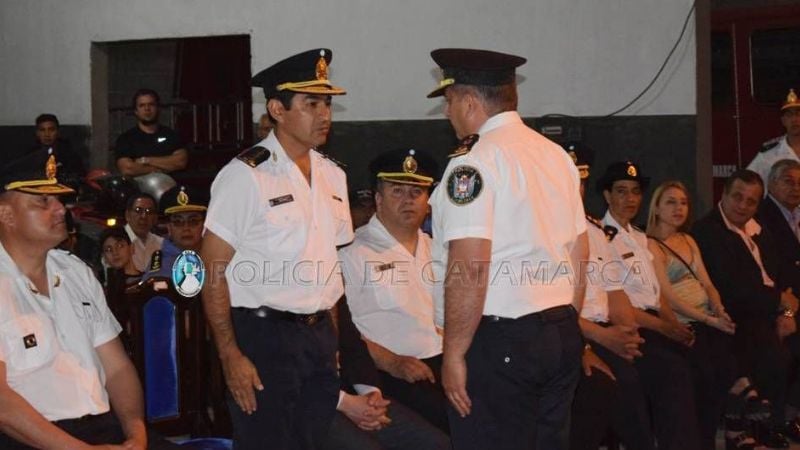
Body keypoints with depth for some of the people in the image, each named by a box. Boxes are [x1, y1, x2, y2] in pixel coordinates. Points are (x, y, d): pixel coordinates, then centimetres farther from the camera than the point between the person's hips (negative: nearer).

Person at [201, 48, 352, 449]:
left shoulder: (332, 176, 11)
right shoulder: (245, 176, -10)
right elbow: (213, 271, -12)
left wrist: (334, 340, 10)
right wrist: (231, 356, -16)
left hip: (320, 336, 7)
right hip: (263, 337, -6)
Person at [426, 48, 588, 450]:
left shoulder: (473, 163, -12)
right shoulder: (557, 155, 13)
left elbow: (469, 268, -19)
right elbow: (579, 254, 16)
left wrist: (454, 354, -15)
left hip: (498, 341, -8)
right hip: (562, 335, 9)